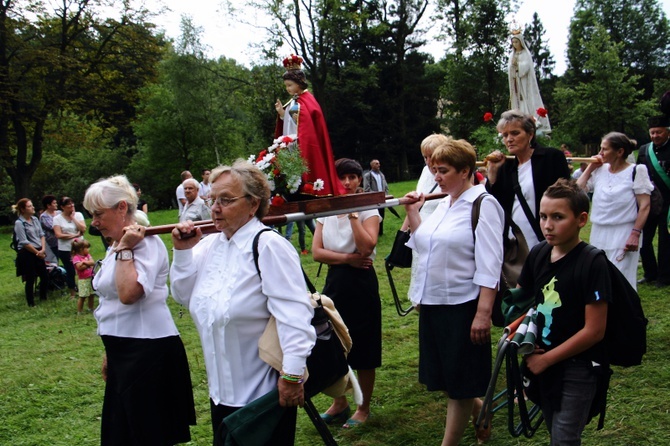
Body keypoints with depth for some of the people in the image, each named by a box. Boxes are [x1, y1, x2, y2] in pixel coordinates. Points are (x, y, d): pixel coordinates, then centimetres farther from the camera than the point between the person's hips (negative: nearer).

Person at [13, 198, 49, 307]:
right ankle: (31, 303, 12)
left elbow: (42, 235, 9)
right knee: (30, 279, 0)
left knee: (44, 277, 12)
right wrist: (37, 252, -11)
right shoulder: (19, 223, -13)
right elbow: (24, 242, -15)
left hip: (39, 253, 7)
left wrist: (43, 249, -4)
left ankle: (43, 298, 31)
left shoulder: (35, 219, 8)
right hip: (27, 254, -7)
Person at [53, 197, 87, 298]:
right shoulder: (57, 218, -4)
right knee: (70, 271, 7)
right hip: (65, 250, -1)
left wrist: (73, 218, -10)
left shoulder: (78, 215, 2)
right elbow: (58, 235, -13)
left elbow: (83, 229, -10)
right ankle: (72, 293, 22)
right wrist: (75, 235, -13)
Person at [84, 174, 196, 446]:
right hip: (123, 353, 10)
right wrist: (110, 353, 24)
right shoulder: (117, 246, 14)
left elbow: (128, 293, -29)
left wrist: (124, 250, -20)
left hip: (148, 352, -10)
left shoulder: (145, 243, -14)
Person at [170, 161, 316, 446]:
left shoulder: (269, 246, -19)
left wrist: (292, 375, -26)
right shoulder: (209, 245, 5)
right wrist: (182, 252, -2)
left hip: (264, 391, -8)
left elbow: (294, 315, -24)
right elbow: (185, 296, 10)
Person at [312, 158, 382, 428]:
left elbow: (367, 246, -22)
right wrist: (346, 258, -15)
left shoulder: (368, 209, -5)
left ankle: (364, 408, 20)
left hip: (361, 283, -4)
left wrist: (352, 213, -20)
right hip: (335, 282, 4)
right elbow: (316, 252, -3)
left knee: (363, 348, 4)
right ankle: (340, 404, 28)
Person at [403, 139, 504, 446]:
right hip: (432, 303, 8)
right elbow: (424, 245, 18)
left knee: (458, 385, 5)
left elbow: (489, 266, -18)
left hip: (462, 306, -8)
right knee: (442, 378, 17)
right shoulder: (443, 204, 11)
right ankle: (480, 411, 41)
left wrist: (483, 314, -23)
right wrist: (412, 213, 9)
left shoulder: (483, 204, -12)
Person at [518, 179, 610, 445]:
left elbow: (594, 330, -20)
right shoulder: (538, 254, 0)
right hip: (542, 362, 6)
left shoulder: (593, 263, -18)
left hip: (578, 367, -6)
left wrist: (546, 359, -15)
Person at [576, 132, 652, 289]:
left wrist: (635, 234, -15)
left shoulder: (636, 171, -6)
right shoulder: (599, 170, 7)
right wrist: (590, 168, 4)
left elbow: (644, 206, -8)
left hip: (624, 234, -5)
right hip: (598, 234, 5)